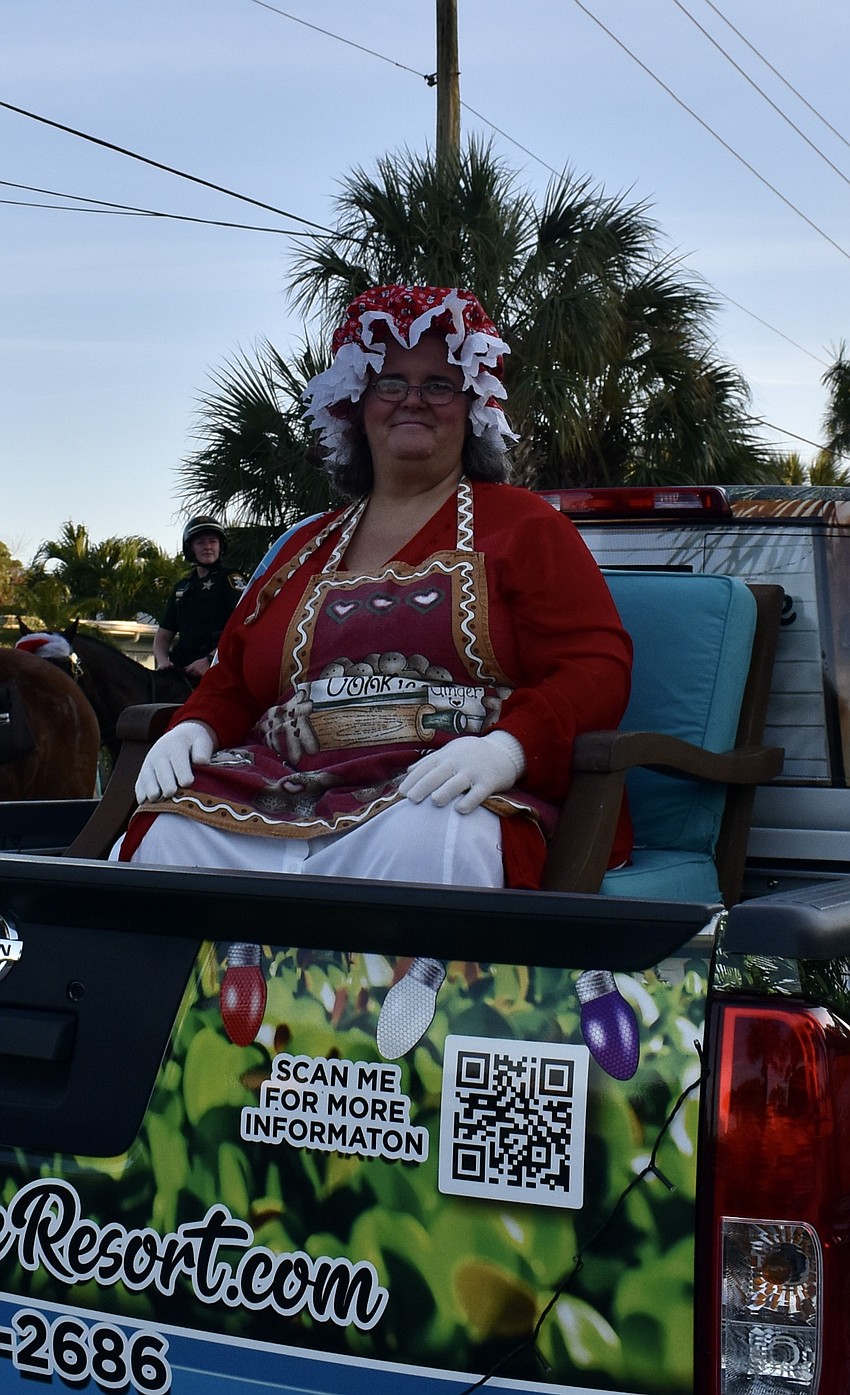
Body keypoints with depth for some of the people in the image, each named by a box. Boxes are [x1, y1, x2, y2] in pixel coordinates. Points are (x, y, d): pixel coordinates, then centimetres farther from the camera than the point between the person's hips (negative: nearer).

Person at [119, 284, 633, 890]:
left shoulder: (521, 523, 11)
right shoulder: (308, 546, 25)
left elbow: (598, 667, -1)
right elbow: (231, 683, 27)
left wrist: (505, 749, -19)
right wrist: (193, 729, 2)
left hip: (447, 804, -4)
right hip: (285, 789, 4)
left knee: (421, 843, -40)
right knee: (166, 832, -26)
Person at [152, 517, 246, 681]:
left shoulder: (230, 580, 6)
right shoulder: (182, 587, 25)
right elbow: (163, 635, 25)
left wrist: (210, 660, -18)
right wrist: (162, 661, 2)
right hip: (183, 670, 5)